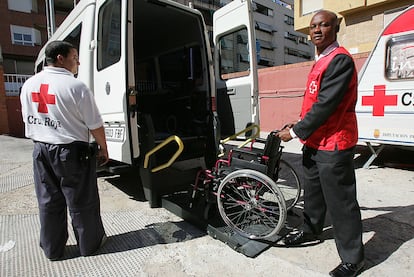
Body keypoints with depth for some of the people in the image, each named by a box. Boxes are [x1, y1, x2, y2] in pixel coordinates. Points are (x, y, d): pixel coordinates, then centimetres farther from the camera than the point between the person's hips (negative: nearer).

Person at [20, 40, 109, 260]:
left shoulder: (28, 85, 6)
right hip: (72, 151, -6)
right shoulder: (75, 86, -16)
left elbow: (28, 120, 14)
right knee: (81, 202, 8)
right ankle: (89, 244, 25)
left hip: (41, 150, 7)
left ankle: (52, 249, 31)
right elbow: (95, 125, -14)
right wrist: (103, 148, 0)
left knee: (48, 201, 17)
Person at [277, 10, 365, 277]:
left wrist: (295, 132, -16)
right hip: (315, 141, 10)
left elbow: (326, 105, -23)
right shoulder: (321, 61, 16)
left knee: (340, 201, 1)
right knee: (313, 190, 22)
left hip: (333, 145, -10)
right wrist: (300, 125, 12)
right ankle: (311, 229, 42)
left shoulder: (340, 60, -16)